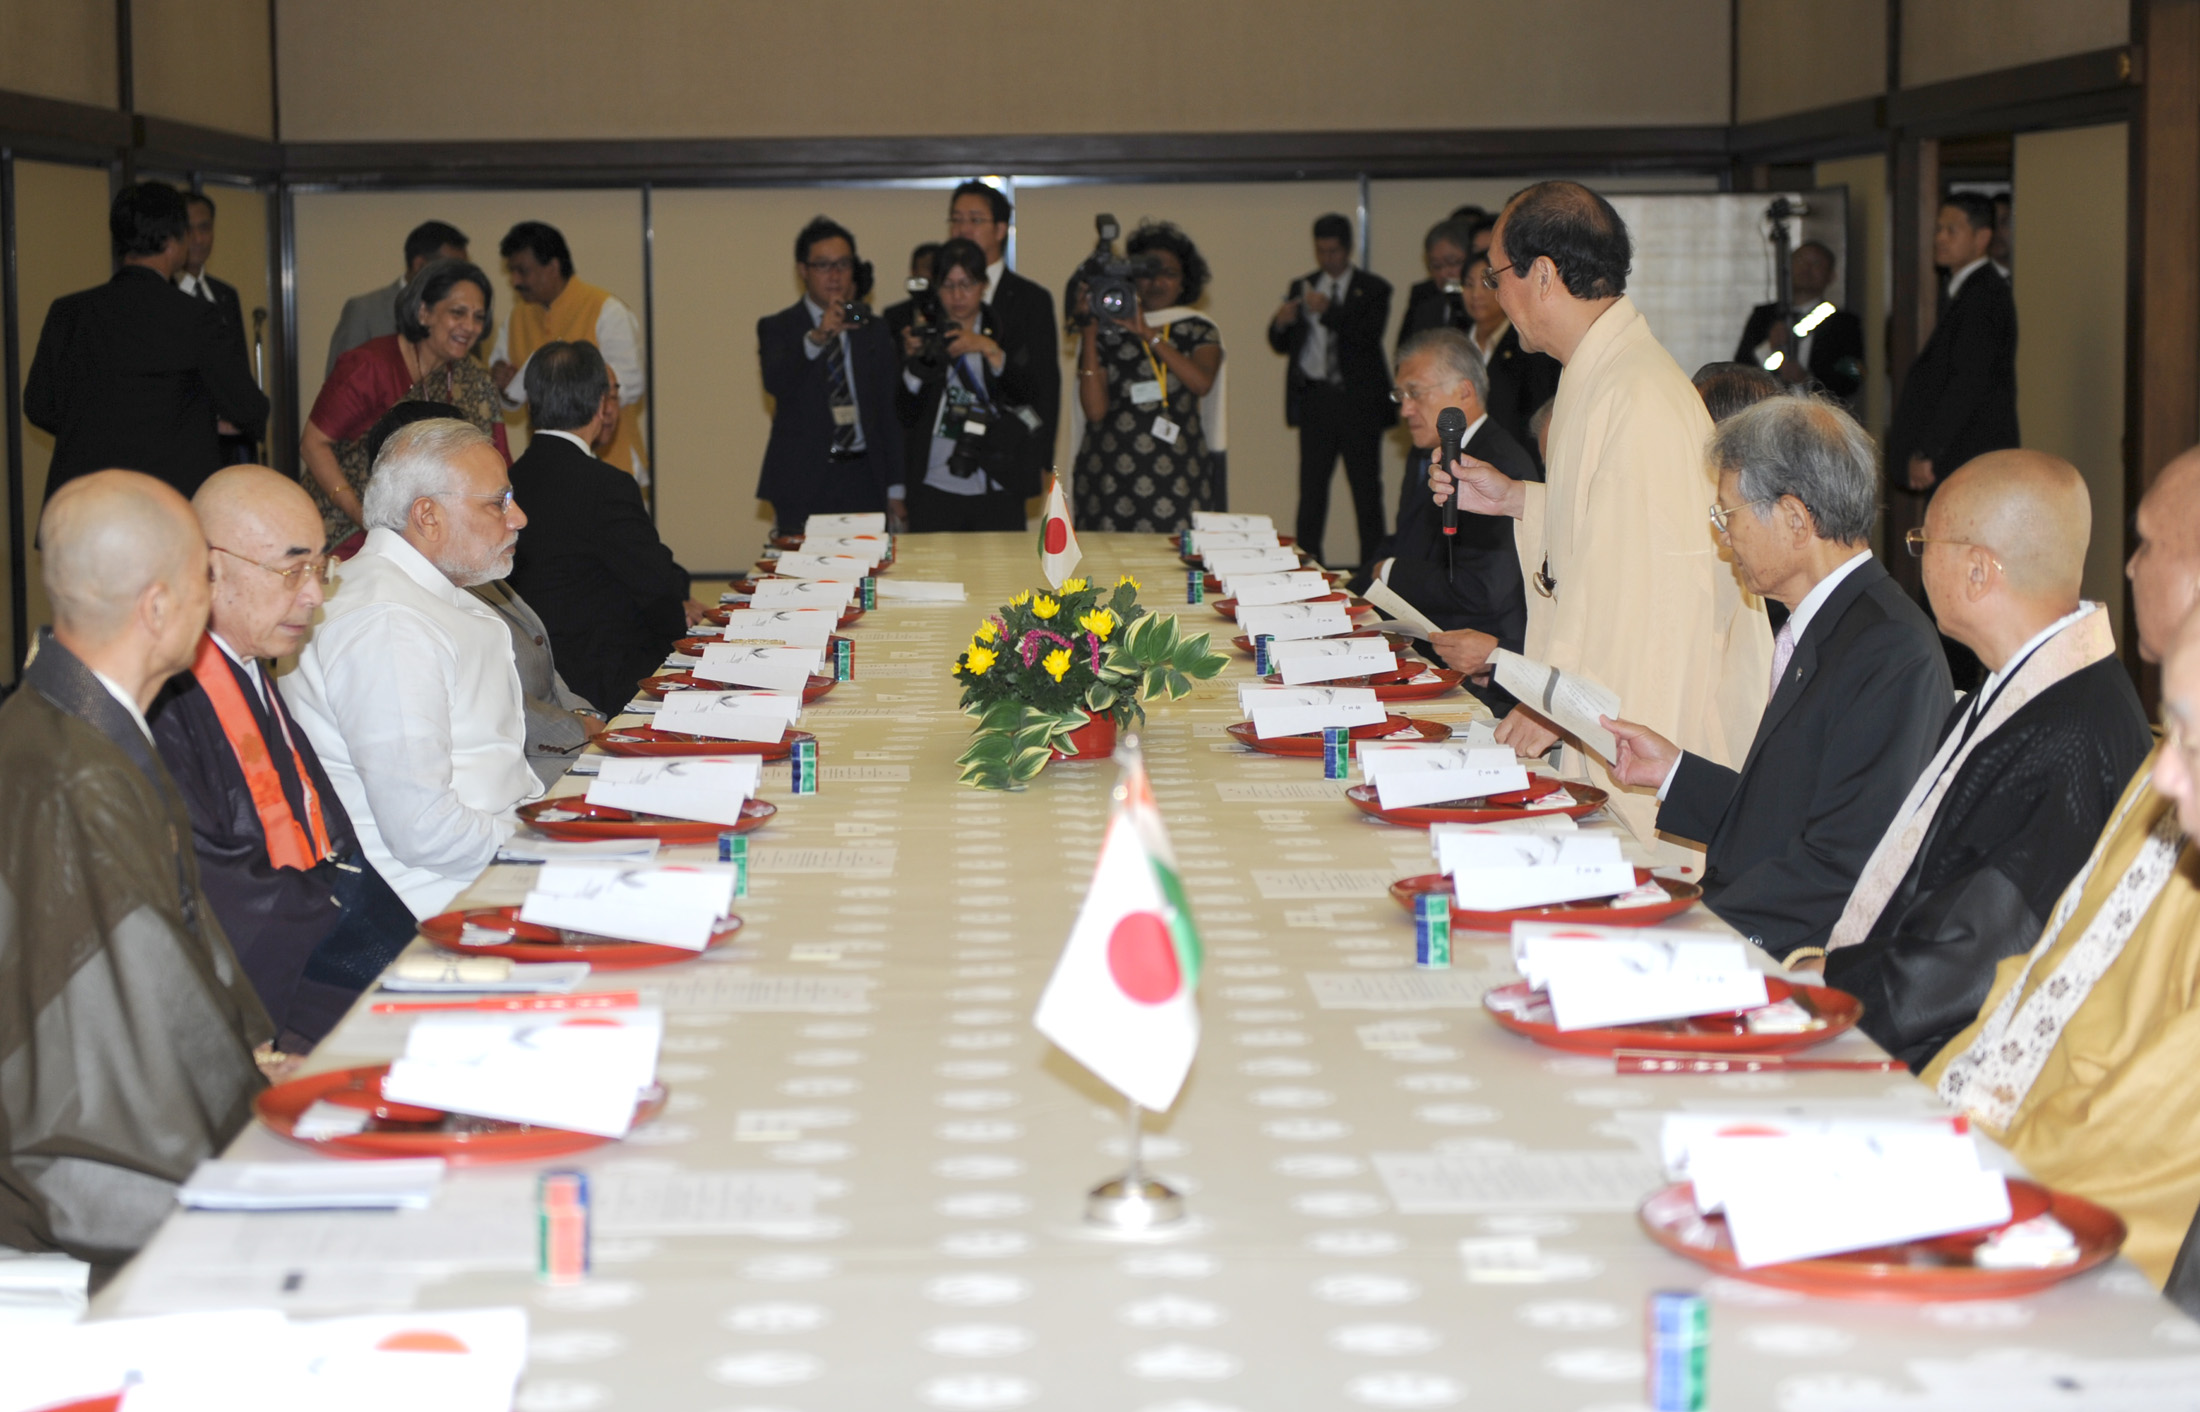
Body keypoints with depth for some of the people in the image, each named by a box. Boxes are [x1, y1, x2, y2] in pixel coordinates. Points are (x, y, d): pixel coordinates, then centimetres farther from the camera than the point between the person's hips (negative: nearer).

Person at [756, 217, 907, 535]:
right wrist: (816, 338, -34)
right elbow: (775, 382, -17)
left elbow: (889, 414, 15)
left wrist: (895, 492, 9)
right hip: (802, 485, -2)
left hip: (864, 483, 3)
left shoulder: (873, 332, 15)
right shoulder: (777, 328, 5)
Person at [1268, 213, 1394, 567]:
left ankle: (1372, 561, 2)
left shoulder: (1372, 289, 4)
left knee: (1366, 485, -1)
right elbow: (1282, 345, 13)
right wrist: (1281, 324, -10)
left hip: (1358, 400, -3)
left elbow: (1370, 336, -12)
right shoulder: (1302, 288, 14)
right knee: (1311, 484, -1)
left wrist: (1329, 312, -22)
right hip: (1315, 398, 3)